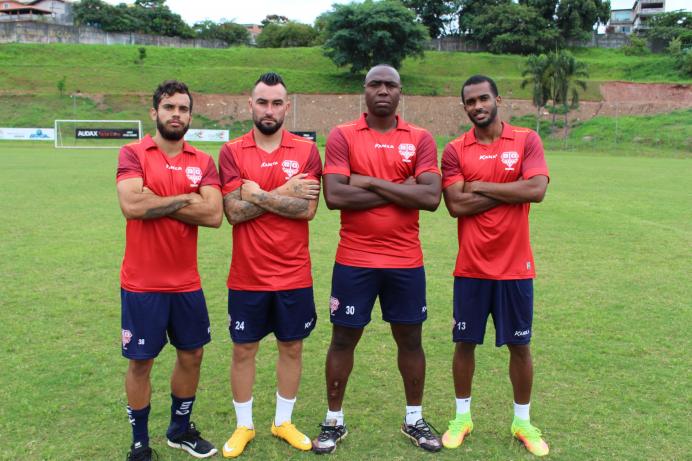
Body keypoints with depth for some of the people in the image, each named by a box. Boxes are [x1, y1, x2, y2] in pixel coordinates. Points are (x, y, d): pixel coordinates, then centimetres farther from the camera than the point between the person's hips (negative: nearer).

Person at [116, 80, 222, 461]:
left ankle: (181, 429, 37)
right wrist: (186, 199, -13)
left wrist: (156, 201, -14)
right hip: (142, 283, -3)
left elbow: (214, 215, -11)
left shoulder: (203, 162, 3)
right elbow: (132, 206, -23)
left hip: (186, 282, 4)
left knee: (192, 354, 15)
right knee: (141, 361, 8)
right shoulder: (133, 154, -5)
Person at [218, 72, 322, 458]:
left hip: (294, 275, 1)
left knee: (292, 347, 13)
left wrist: (259, 195, -13)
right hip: (247, 276, 0)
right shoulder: (232, 152, -2)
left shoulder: (307, 150, -2)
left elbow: (308, 209, -13)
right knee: (243, 350, 11)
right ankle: (244, 426, 30)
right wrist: (284, 192, -13)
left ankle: (284, 422, 33)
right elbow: (235, 212, -12)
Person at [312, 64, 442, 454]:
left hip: (406, 261, 2)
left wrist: (371, 182, -14)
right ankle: (335, 421, 27)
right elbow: (334, 195, -16)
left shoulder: (420, 139, 2)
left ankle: (415, 419, 32)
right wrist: (400, 191, -13)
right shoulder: (343, 136, -2)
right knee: (344, 338, 8)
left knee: (410, 338, 13)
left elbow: (431, 197, -12)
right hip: (354, 260, -1)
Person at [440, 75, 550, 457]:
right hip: (471, 267, 0)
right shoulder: (455, 150, -1)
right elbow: (456, 205, -13)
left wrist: (480, 186, -12)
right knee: (465, 342, 10)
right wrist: (509, 191, -12)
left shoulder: (527, 140, -1)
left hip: (515, 266, 0)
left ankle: (522, 421, 29)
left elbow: (537, 189, -16)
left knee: (519, 344, 11)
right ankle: (461, 417, 29)